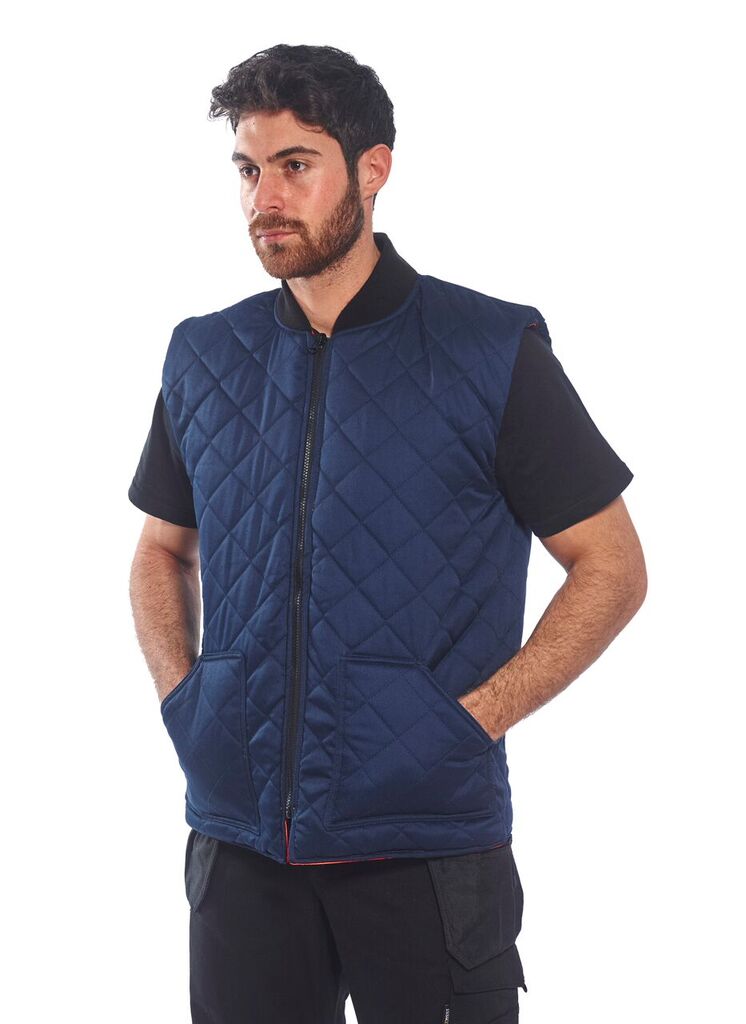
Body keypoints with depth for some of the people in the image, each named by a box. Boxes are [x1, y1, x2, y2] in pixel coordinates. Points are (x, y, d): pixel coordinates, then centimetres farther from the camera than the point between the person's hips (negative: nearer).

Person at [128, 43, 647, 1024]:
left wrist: (477, 716, -11)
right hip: (241, 840, 3)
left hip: (426, 849, -3)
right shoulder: (204, 358, 8)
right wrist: (178, 695, 4)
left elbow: (613, 568, -2)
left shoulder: (492, 352, -4)